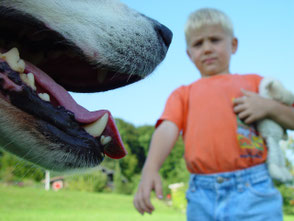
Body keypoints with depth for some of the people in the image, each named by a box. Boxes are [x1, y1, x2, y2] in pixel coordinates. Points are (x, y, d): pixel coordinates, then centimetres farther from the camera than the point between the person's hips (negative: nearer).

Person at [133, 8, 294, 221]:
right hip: (202, 197, 1)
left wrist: (269, 106, -4)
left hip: (253, 192, -1)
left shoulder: (254, 82, 17)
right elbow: (167, 129, -1)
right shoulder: (183, 94, 17)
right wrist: (150, 170, -20)